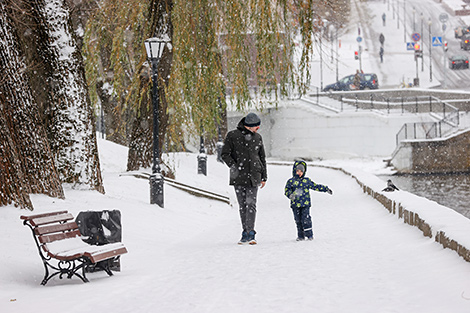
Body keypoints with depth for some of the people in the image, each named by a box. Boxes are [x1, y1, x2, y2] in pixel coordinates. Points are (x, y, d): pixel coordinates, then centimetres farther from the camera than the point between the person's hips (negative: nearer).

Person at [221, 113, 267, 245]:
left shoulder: (258, 137, 12)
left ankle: (250, 233, -17)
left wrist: (264, 177, 16)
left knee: (251, 203, -12)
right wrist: (232, 166, -16)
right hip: (238, 176, -1)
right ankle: (245, 233, 11)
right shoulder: (232, 136, 1)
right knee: (242, 205, 4)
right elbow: (225, 154, 0)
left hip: (253, 176, 1)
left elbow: (262, 158, 19)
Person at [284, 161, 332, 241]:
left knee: (306, 220, -7)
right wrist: (290, 195, -24)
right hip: (295, 204, 0)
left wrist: (326, 189, 20)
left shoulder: (307, 180, 11)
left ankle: (309, 235, 1)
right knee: (298, 220, 5)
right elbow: (287, 190, -2)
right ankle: (301, 236, 14)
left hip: (305, 204, 0)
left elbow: (316, 186, 20)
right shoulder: (291, 181, 4)